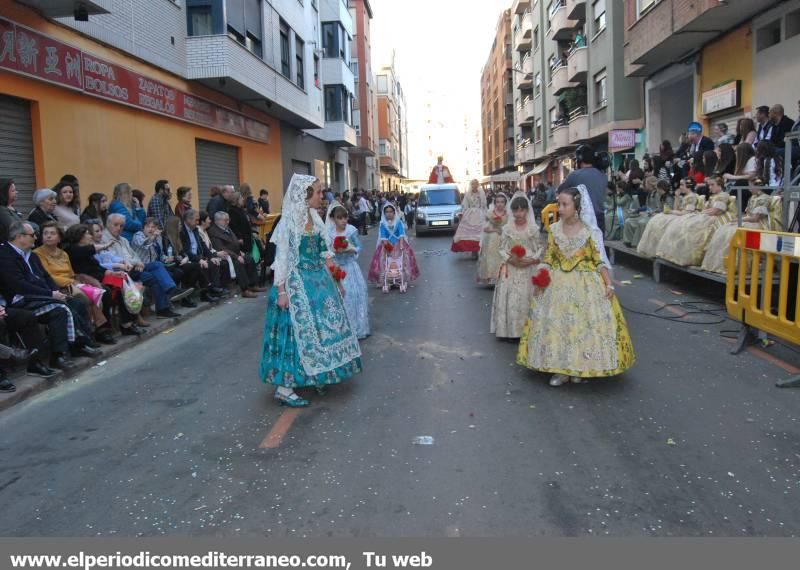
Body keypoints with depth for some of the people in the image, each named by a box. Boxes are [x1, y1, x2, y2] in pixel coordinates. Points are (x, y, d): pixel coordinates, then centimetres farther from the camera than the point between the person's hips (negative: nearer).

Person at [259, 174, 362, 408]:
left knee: (319, 325, 14)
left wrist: (331, 277, 14)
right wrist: (281, 290, -17)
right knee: (297, 329, -5)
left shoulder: (314, 218, 7)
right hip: (297, 282, -8)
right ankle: (284, 389, 4)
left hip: (318, 279, 8)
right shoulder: (288, 221, -15)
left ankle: (314, 375, 31)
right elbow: (281, 258, -15)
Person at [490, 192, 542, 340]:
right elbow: (502, 249, 4)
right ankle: (510, 331, 9)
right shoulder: (507, 228, 3)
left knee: (526, 300, 0)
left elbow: (540, 248, 1)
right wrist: (510, 259, -14)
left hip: (529, 270, -1)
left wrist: (532, 260, -16)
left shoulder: (533, 228, -1)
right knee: (510, 300, -1)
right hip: (511, 270, 1)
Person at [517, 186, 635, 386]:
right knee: (556, 323, 2)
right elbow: (548, 259, 4)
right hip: (559, 284, 3)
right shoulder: (554, 229, 0)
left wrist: (609, 284, -11)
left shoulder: (589, 231, -7)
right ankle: (560, 369, 13)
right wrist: (541, 281, -6)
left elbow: (599, 261, -4)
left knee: (584, 323, 0)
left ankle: (580, 368, 16)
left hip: (586, 284, -2)